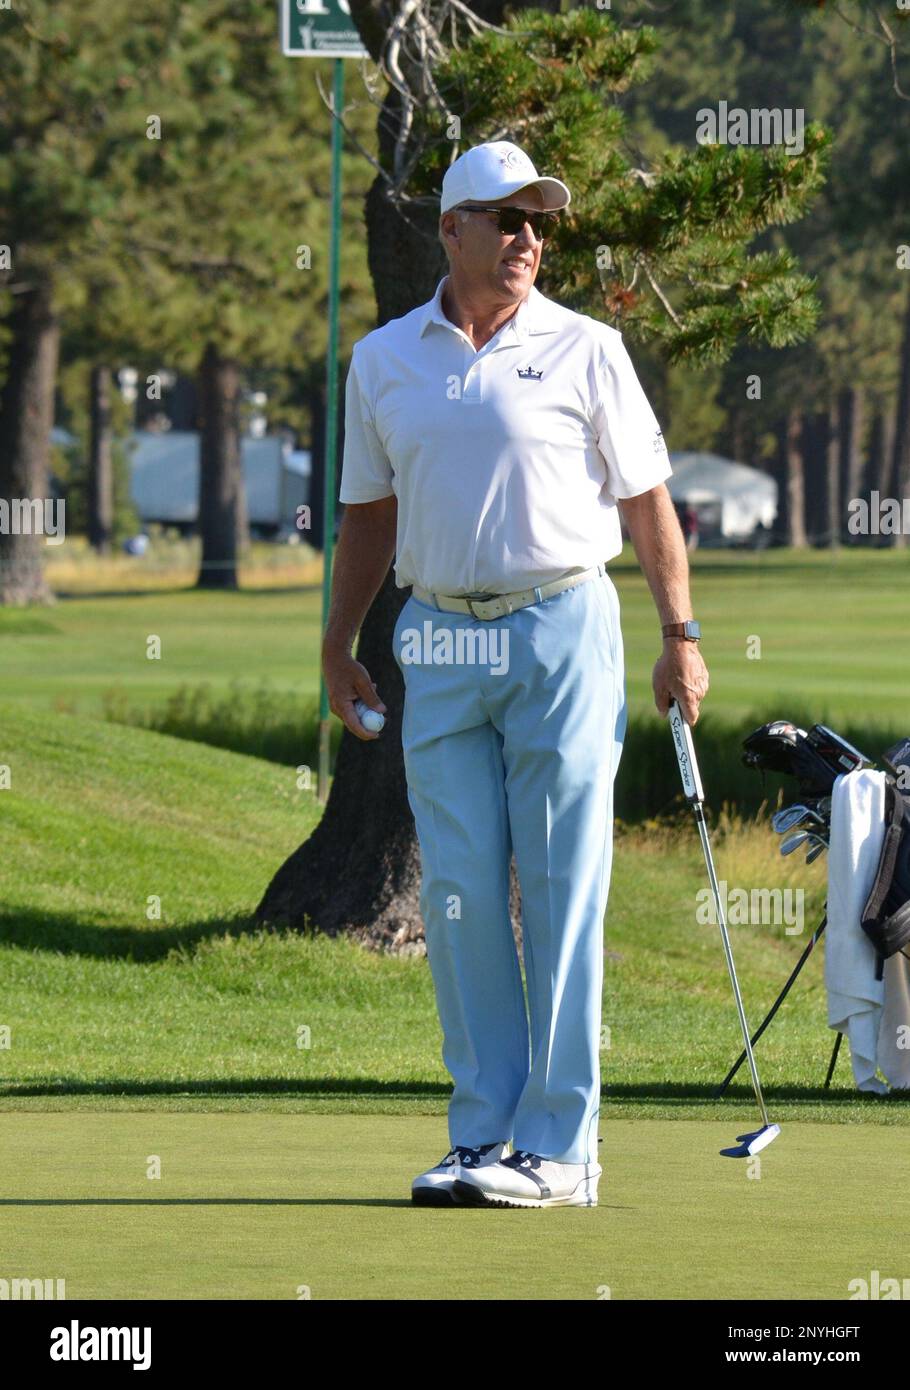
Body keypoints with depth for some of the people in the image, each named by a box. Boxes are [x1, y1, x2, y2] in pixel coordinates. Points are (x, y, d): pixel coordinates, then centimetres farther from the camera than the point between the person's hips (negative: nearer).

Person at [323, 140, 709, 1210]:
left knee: (560, 893, -4)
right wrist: (338, 645, 15)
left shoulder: (584, 351, 2)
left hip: (561, 629, -3)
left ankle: (558, 1147, -2)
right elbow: (369, 512, 18)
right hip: (441, 646, 3)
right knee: (458, 894, 2)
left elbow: (645, 498, 4)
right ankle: (482, 1132, 9)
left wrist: (681, 635, -1)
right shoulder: (383, 361, 10)